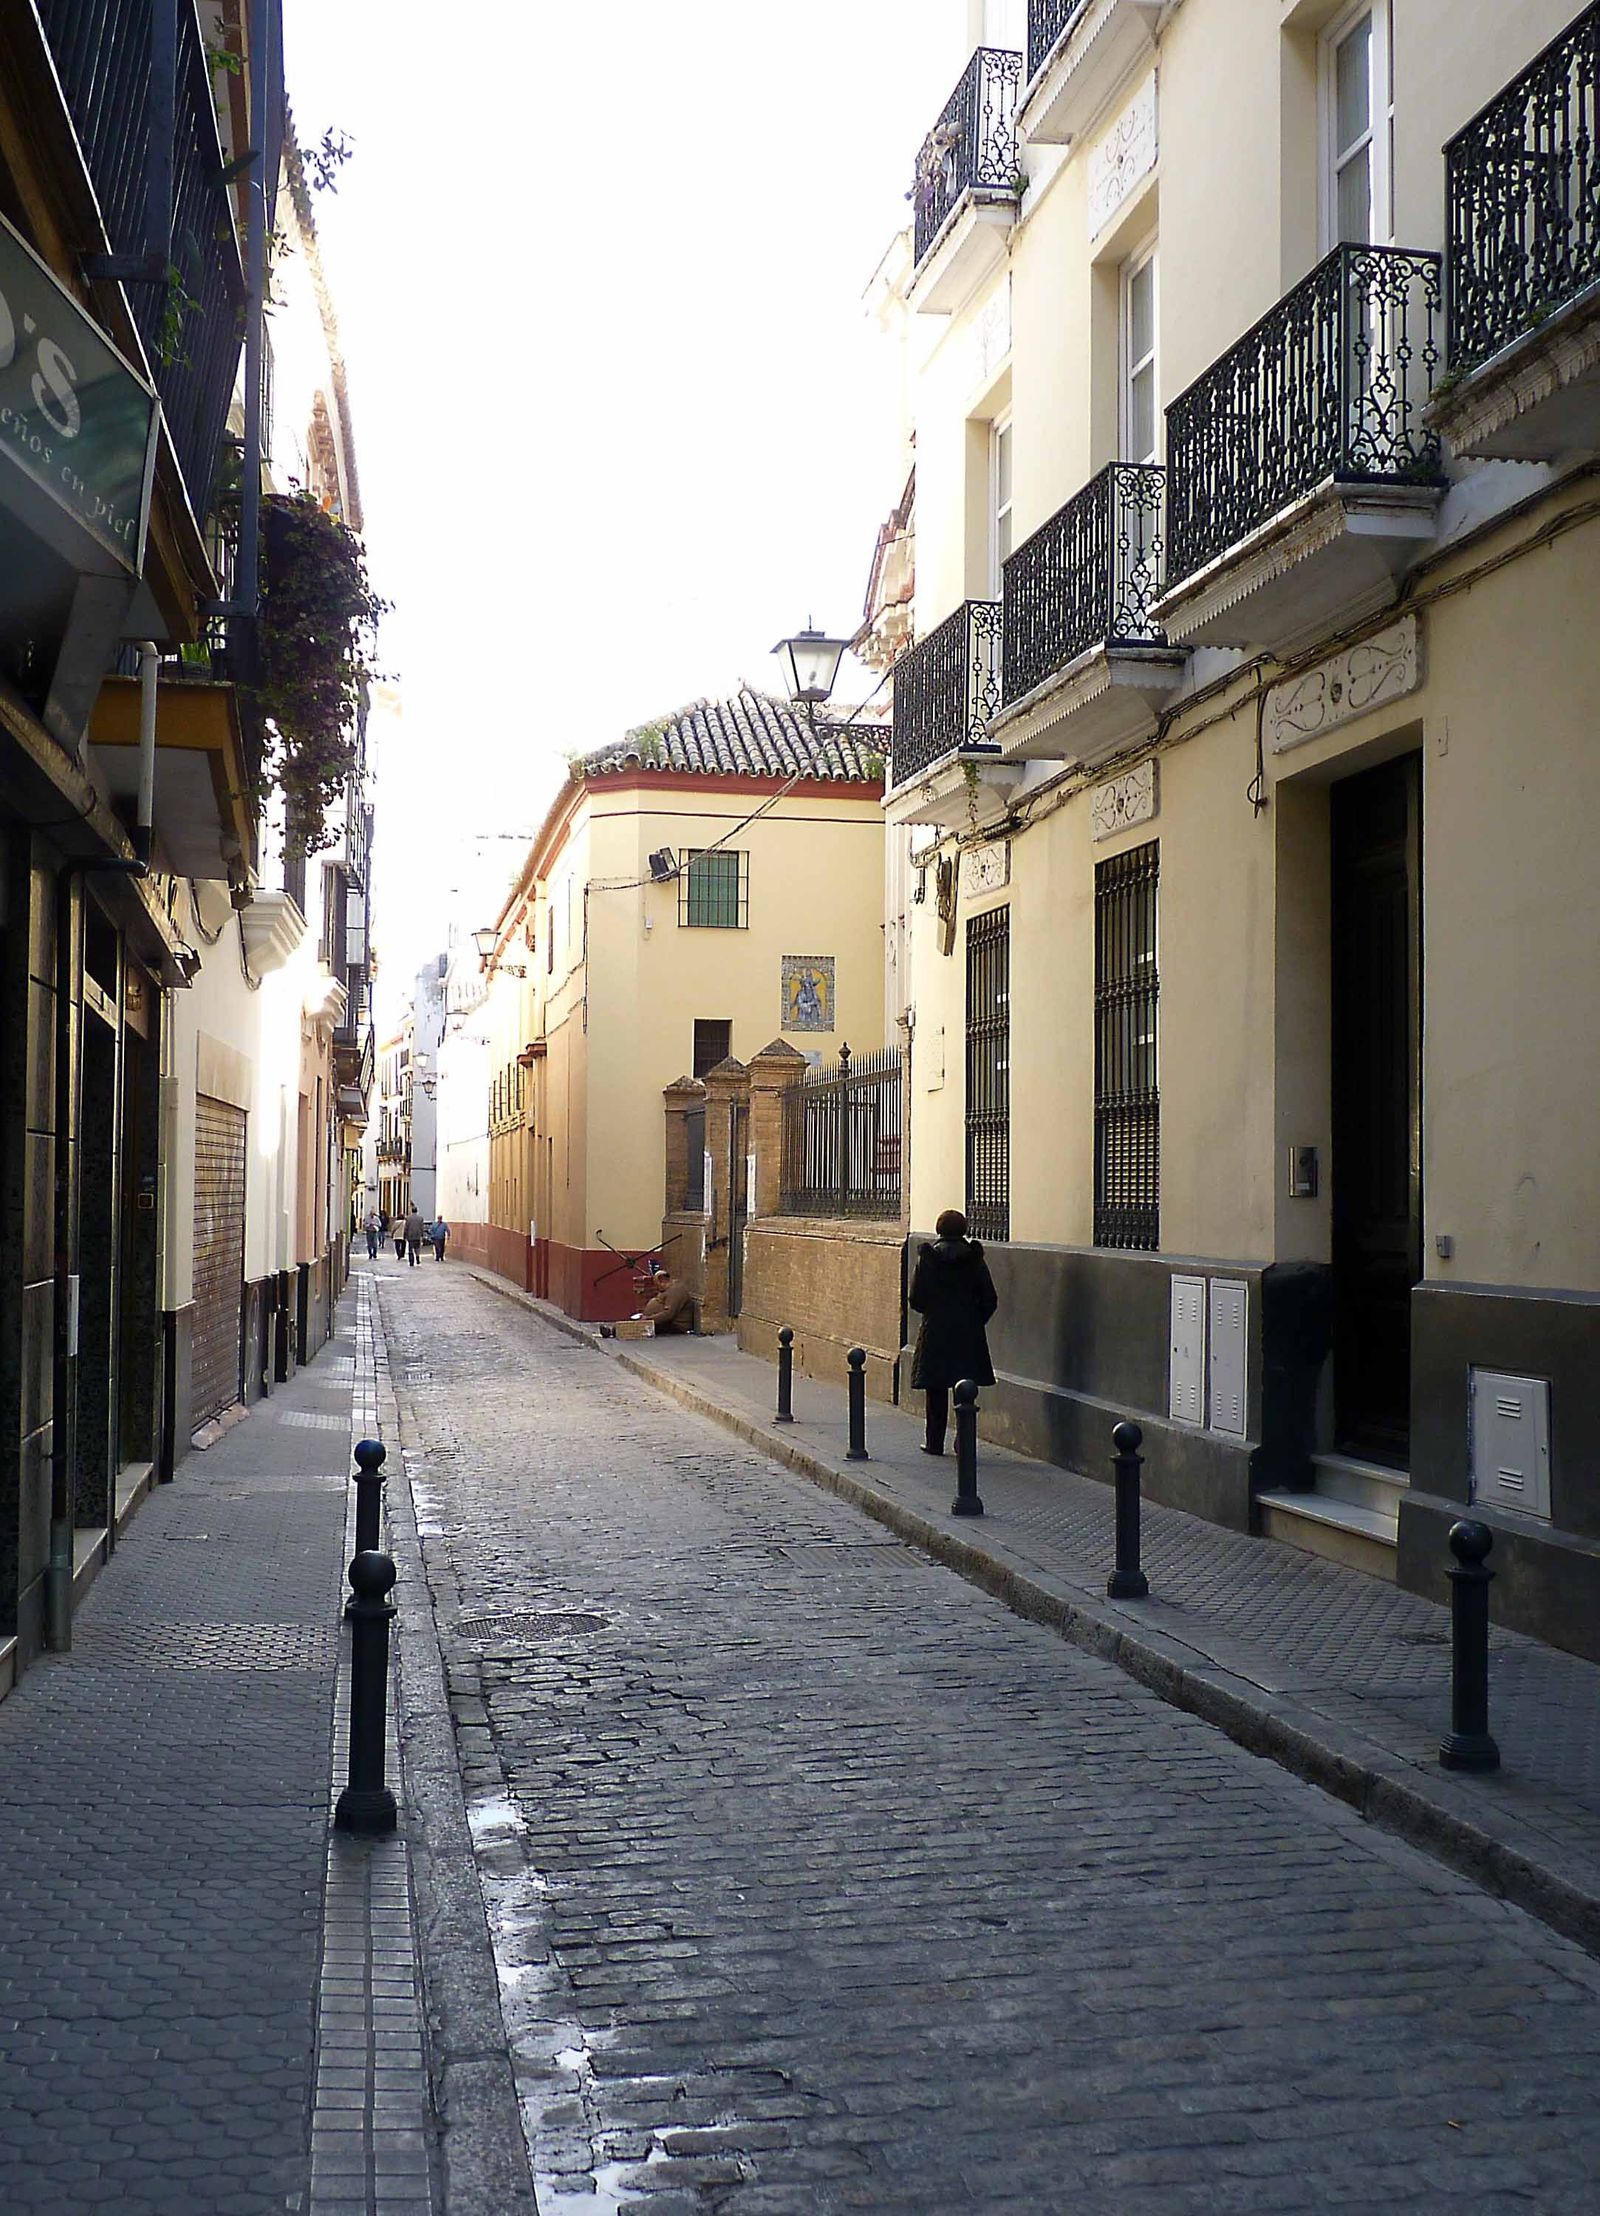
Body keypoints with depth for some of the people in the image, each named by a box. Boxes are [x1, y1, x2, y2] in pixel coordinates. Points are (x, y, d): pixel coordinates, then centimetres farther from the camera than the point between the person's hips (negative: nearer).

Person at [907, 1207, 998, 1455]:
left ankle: (935, 1442, 12)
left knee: (936, 1390, 8)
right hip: (969, 1332, 1)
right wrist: (975, 1320, 13)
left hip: (935, 1332, -1)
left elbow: (915, 1298, -4)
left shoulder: (928, 1257, -5)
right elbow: (990, 1299, -2)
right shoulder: (974, 1258, -2)